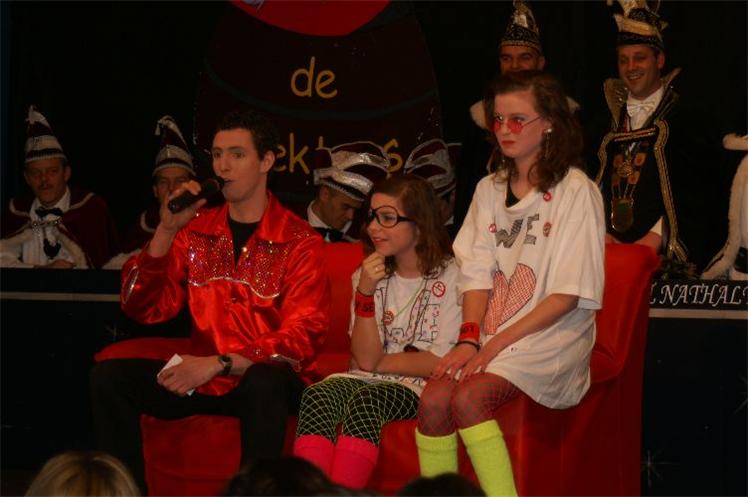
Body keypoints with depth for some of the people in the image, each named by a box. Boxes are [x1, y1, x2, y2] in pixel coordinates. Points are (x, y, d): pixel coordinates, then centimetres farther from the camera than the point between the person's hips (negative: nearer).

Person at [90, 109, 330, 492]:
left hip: (266, 378, -5)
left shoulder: (299, 241, -6)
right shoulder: (196, 229, 9)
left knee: (264, 383, -38)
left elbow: (303, 335, -15)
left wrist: (219, 364, -25)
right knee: (108, 376, -13)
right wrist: (166, 231, -8)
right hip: (202, 378, 5)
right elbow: (142, 309, 4)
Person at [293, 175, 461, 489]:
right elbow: (365, 359, -1)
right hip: (369, 380, 4)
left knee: (366, 398, -35)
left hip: (421, 388, -4)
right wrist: (365, 292, -12)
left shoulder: (450, 276, -3)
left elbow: (441, 363, -8)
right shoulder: (368, 275, 12)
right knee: (317, 395, -29)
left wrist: (378, 362, 1)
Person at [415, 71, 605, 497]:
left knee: (468, 397, -29)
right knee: (434, 398, -23)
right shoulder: (489, 190, 16)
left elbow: (569, 295, -9)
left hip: (552, 337, -5)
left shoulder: (576, 191, -3)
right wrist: (469, 339, -10)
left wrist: (498, 343, -15)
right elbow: (476, 274, 9)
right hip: (490, 337, 5)